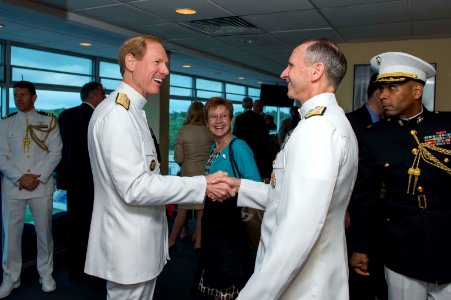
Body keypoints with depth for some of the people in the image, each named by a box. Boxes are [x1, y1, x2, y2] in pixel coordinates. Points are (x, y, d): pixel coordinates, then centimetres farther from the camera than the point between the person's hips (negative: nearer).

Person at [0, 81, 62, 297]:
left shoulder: (49, 122, 3)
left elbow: (55, 153, -2)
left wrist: (38, 177, -12)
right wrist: (20, 178, -11)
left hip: (42, 186, -1)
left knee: (44, 231, 7)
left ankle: (46, 274, 21)